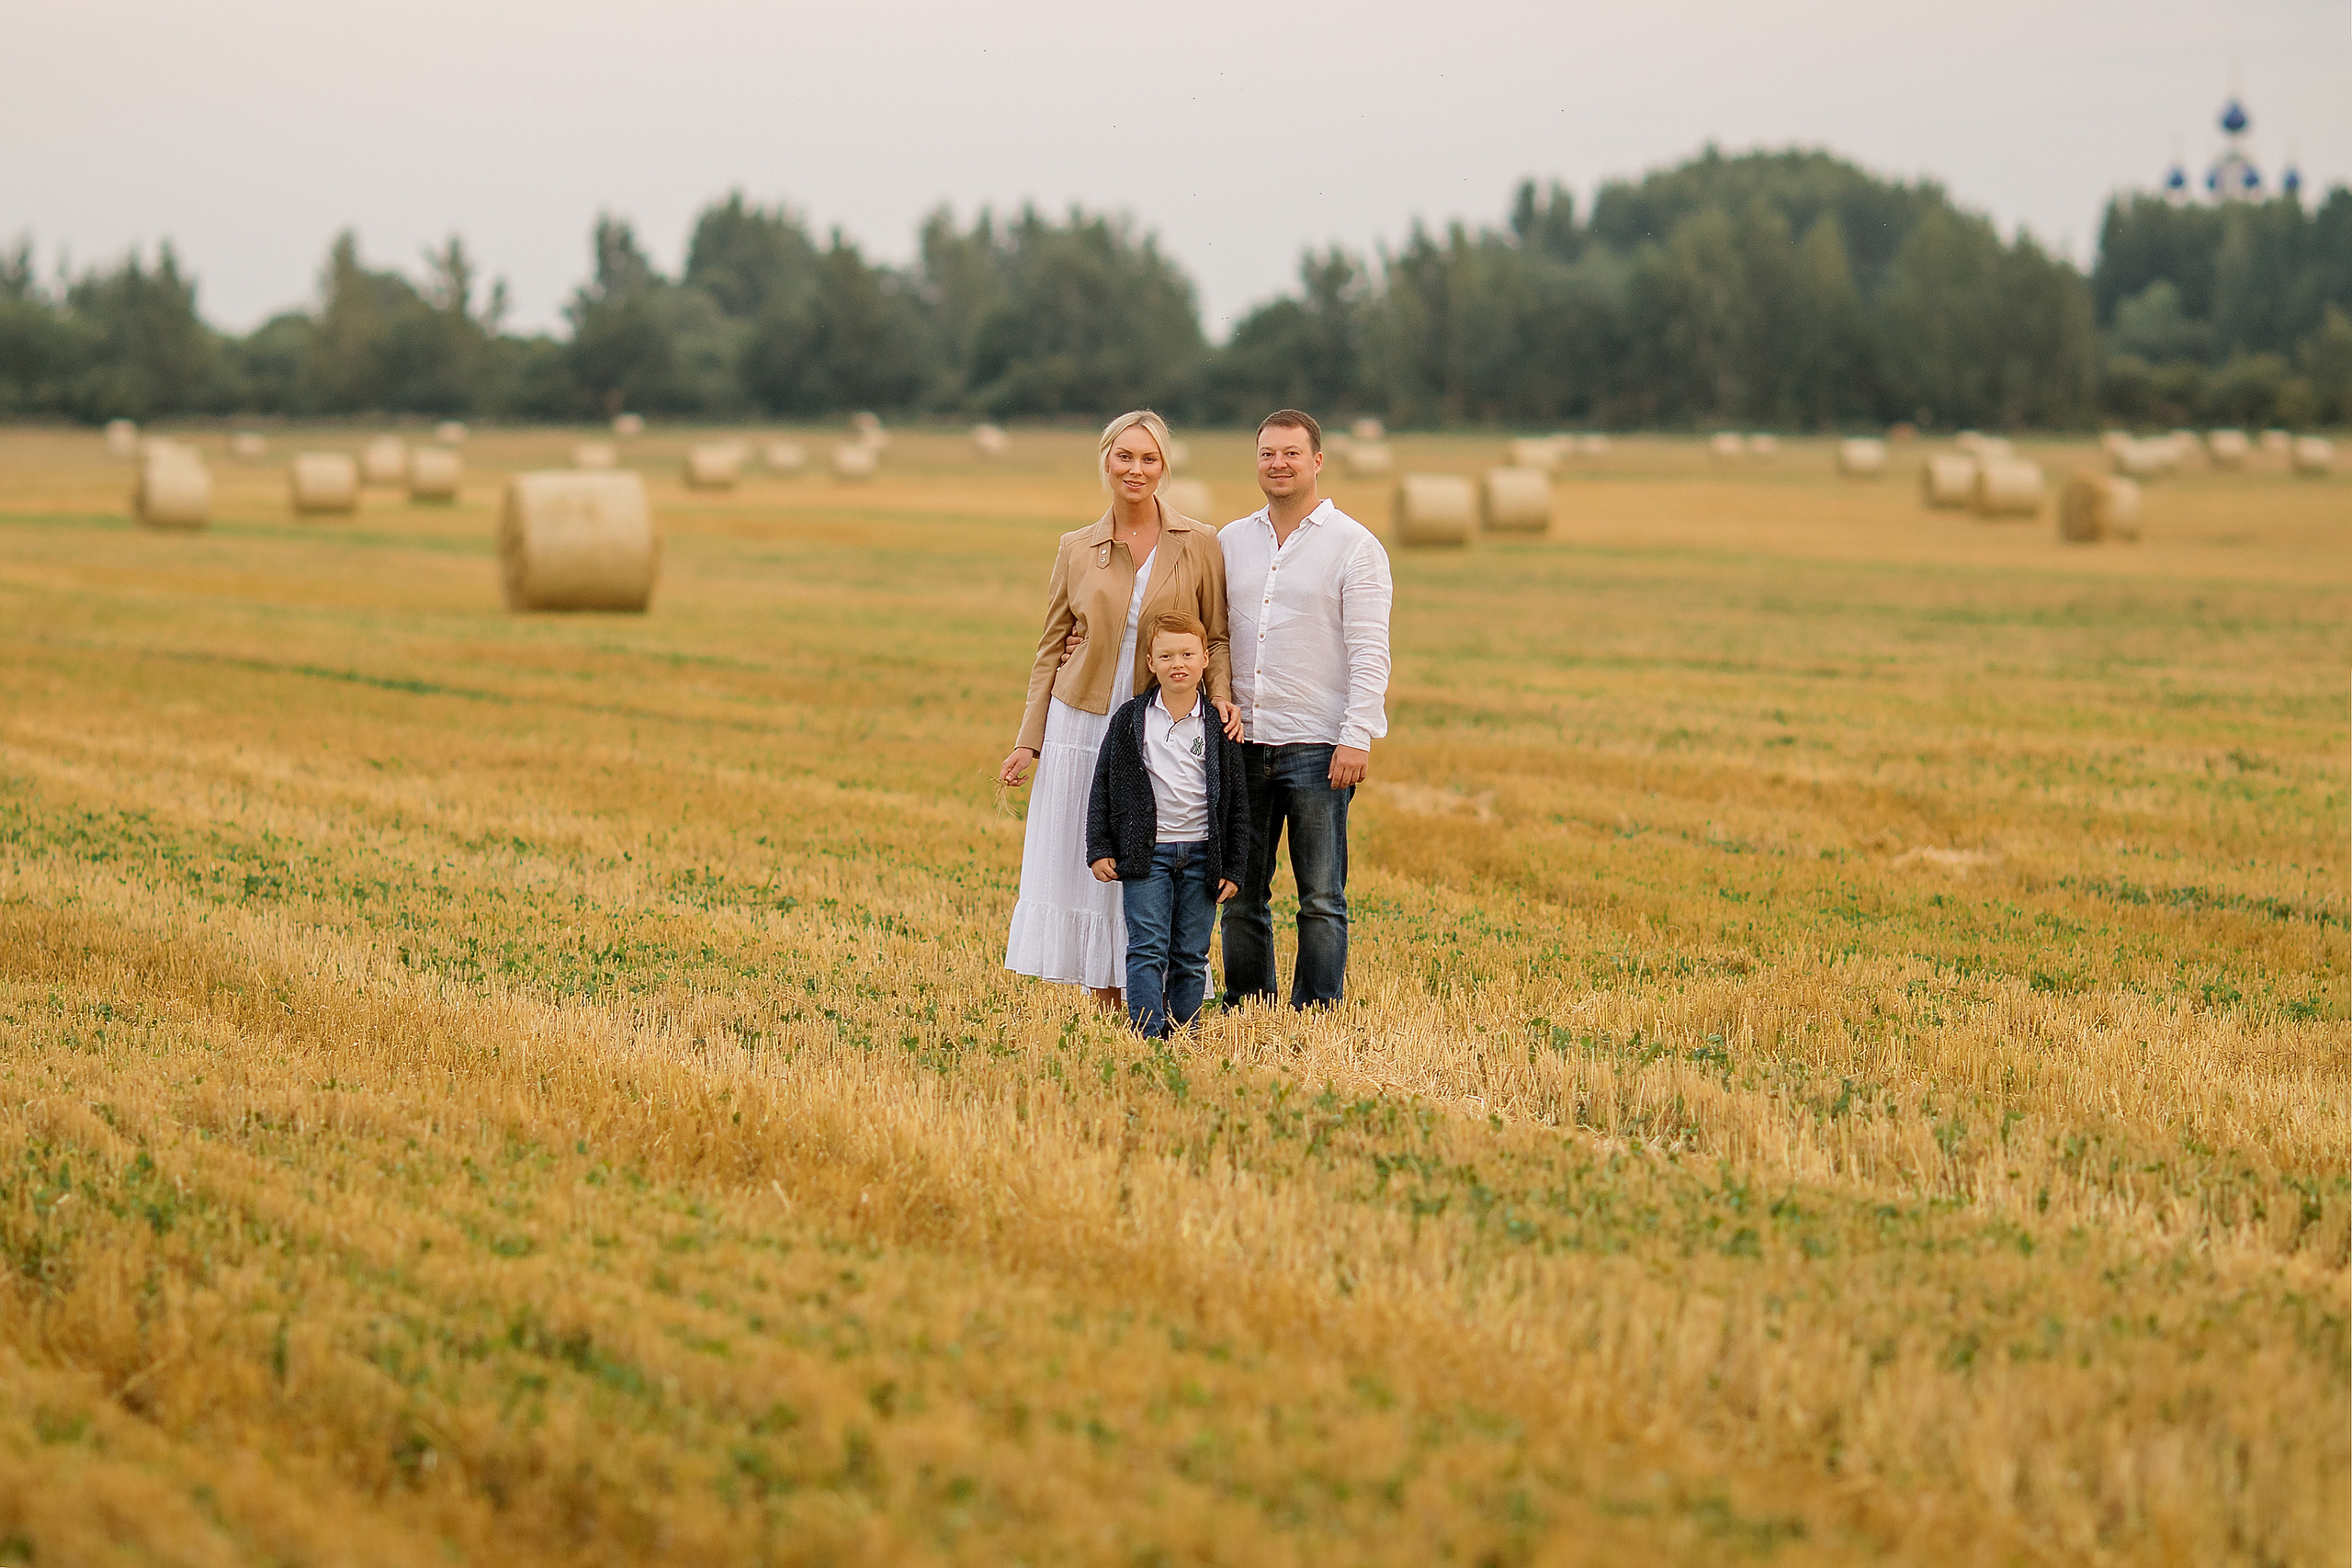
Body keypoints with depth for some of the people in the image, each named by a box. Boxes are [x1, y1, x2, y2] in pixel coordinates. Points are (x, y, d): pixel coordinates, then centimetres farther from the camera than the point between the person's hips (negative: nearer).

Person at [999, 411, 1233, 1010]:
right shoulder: (1076, 550, 5)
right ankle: (1105, 1004, 10)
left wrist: (1221, 699, -14)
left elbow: (1217, 638, 5)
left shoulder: (1198, 545, 0)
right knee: (1084, 866, 2)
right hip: (1082, 726, 2)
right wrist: (1028, 742, 4)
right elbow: (1051, 649, 9)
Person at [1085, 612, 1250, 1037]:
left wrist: (1232, 868, 3)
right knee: (1148, 949, -8)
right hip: (1146, 853, -1)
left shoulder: (1218, 728, 4)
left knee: (1191, 955, 5)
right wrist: (1099, 850, -1)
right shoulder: (1129, 720, 2)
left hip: (1201, 856, 1)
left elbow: (1237, 802, 7)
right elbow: (1102, 789, 5)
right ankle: (1148, 1032, -9)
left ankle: (1183, 1034, 12)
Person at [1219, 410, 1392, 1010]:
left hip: (1318, 748, -4)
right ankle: (1244, 1012, 15)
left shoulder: (1354, 546, -2)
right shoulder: (1230, 542, 12)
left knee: (1321, 898, -1)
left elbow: (1370, 651, -7)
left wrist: (1358, 737, -15)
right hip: (1242, 742, 4)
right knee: (1240, 893, 7)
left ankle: (1316, 1017, 3)